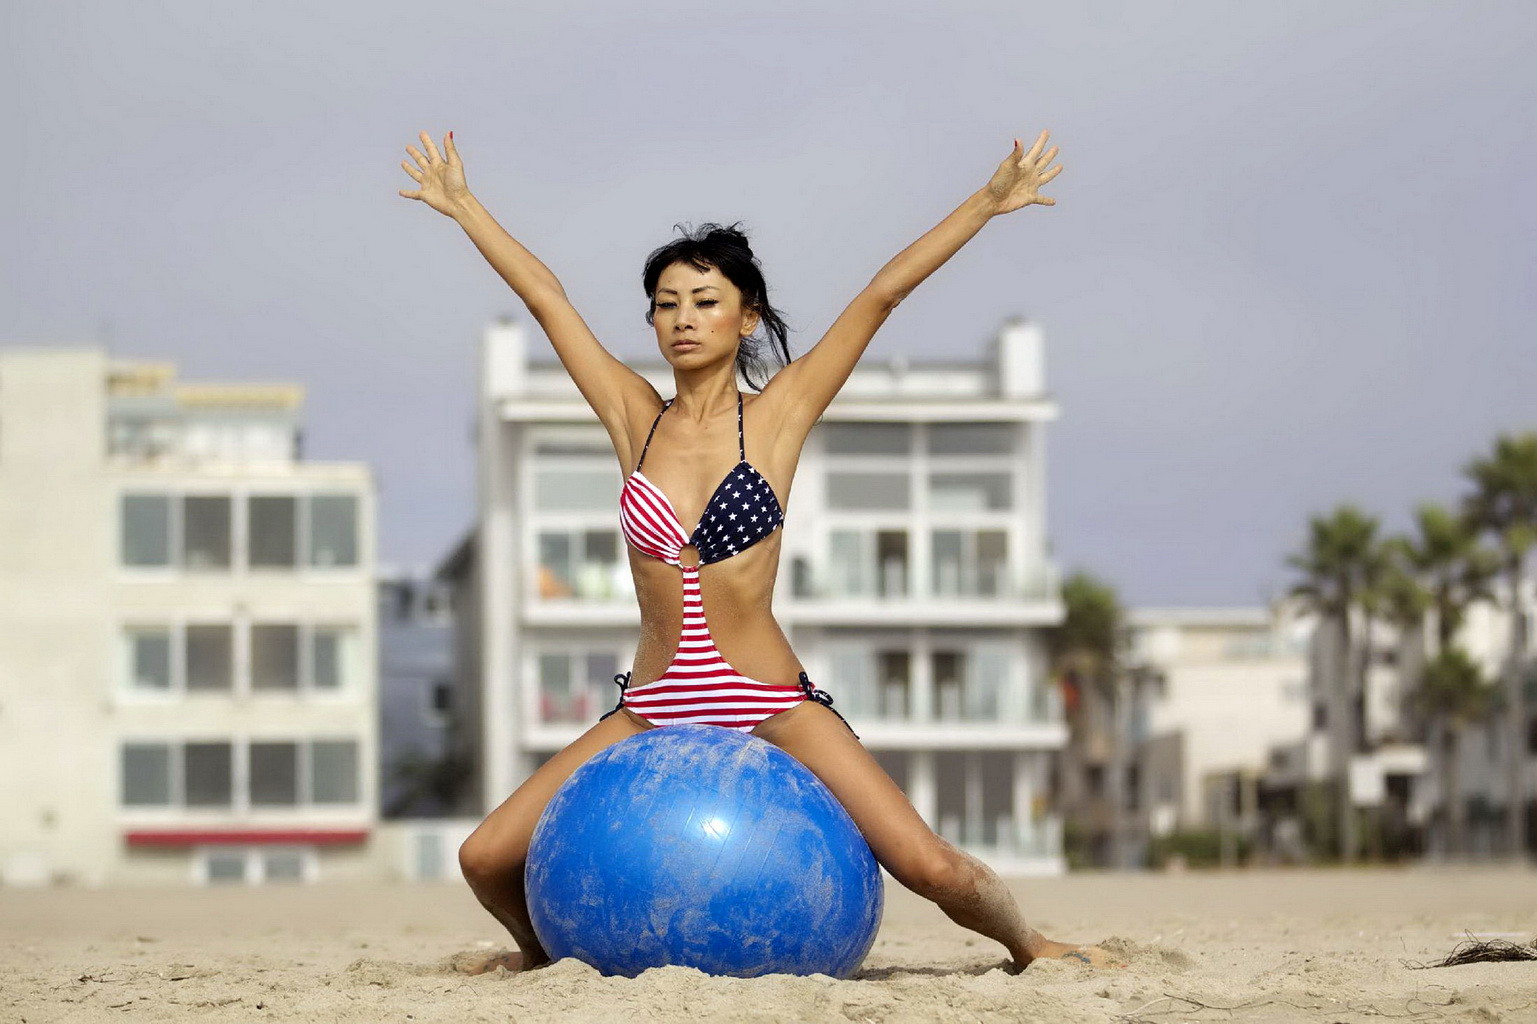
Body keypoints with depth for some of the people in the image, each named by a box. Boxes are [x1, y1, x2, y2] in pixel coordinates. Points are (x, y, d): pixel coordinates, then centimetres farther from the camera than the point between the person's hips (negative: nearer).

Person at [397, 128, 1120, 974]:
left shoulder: (776, 416, -1)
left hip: (773, 707, -3)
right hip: (652, 710, 3)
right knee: (485, 859, -7)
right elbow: (544, 297, 10)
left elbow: (879, 297, -4)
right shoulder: (635, 419, 4)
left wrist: (987, 204, -6)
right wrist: (462, 205, 17)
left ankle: (1029, 946, 17)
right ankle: (540, 950, 27)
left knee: (930, 869, -15)